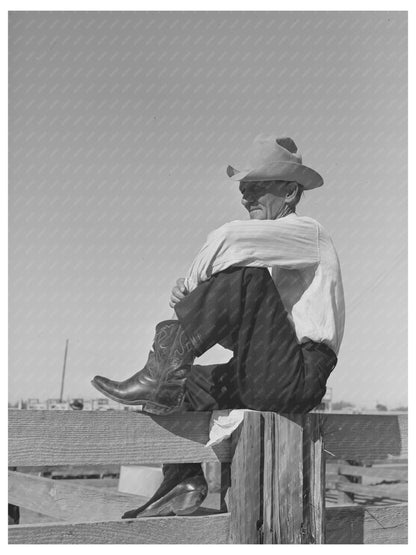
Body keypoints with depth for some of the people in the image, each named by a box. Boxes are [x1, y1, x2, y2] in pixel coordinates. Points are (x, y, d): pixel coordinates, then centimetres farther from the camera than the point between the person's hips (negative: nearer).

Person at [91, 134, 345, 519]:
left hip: (298, 377, -9)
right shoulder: (266, 252, 24)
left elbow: (229, 238, -25)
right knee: (173, 388, 11)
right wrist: (193, 302, 0)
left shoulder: (307, 232, -4)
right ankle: (183, 483, -1)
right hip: (264, 381, 9)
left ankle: (166, 369, -21)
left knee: (246, 274, -25)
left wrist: (189, 289, -12)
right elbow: (238, 334, 18)